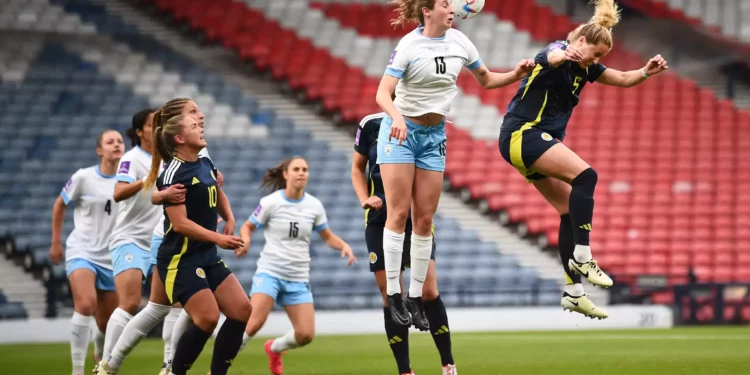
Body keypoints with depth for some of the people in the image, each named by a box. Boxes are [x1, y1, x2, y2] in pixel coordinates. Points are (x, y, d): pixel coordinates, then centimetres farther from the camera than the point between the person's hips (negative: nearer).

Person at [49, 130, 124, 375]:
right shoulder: (84, 177, -5)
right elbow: (59, 205, 9)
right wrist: (56, 242, 10)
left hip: (111, 258, 3)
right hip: (82, 251, -3)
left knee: (108, 323, 8)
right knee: (85, 304, -28)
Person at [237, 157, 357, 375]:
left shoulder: (314, 206, 3)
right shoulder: (270, 202, -5)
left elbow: (327, 237, 13)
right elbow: (248, 227, 5)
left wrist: (344, 246, -7)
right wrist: (245, 241, -17)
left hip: (298, 279, 4)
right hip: (269, 272, -4)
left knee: (306, 335, -5)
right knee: (254, 323, -22)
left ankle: (274, 348, 28)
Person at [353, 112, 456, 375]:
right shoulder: (371, 125, -2)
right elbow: (357, 168, 11)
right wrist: (365, 199, -5)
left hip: (417, 220, -1)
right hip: (380, 222, 1)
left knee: (428, 291, -11)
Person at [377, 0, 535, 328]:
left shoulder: (459, 41, 1)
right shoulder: (409, 46, -15)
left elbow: (486, 80, 15)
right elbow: (383, 94, -22)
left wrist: (517, 74, -3)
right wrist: (397, 118, -41)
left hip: (434, 135, 5)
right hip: (400, 131, -5)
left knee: (424, 220, 2)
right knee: (398, 213, -8)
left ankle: (416, 298, 7)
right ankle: (393, 295, -3)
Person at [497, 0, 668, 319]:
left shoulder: (584, 68, 12)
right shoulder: (560, 52, -13)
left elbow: (624, 79, 15)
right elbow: (553, 57, -39)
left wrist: (647, 72, -7)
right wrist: (565, 56, -64)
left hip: (539, 141, 10)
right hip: (522, 134, -10)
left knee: (571, 212, 5)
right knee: (585, 175, -25)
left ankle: (572, 292, 8)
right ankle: (582, 256, -26)